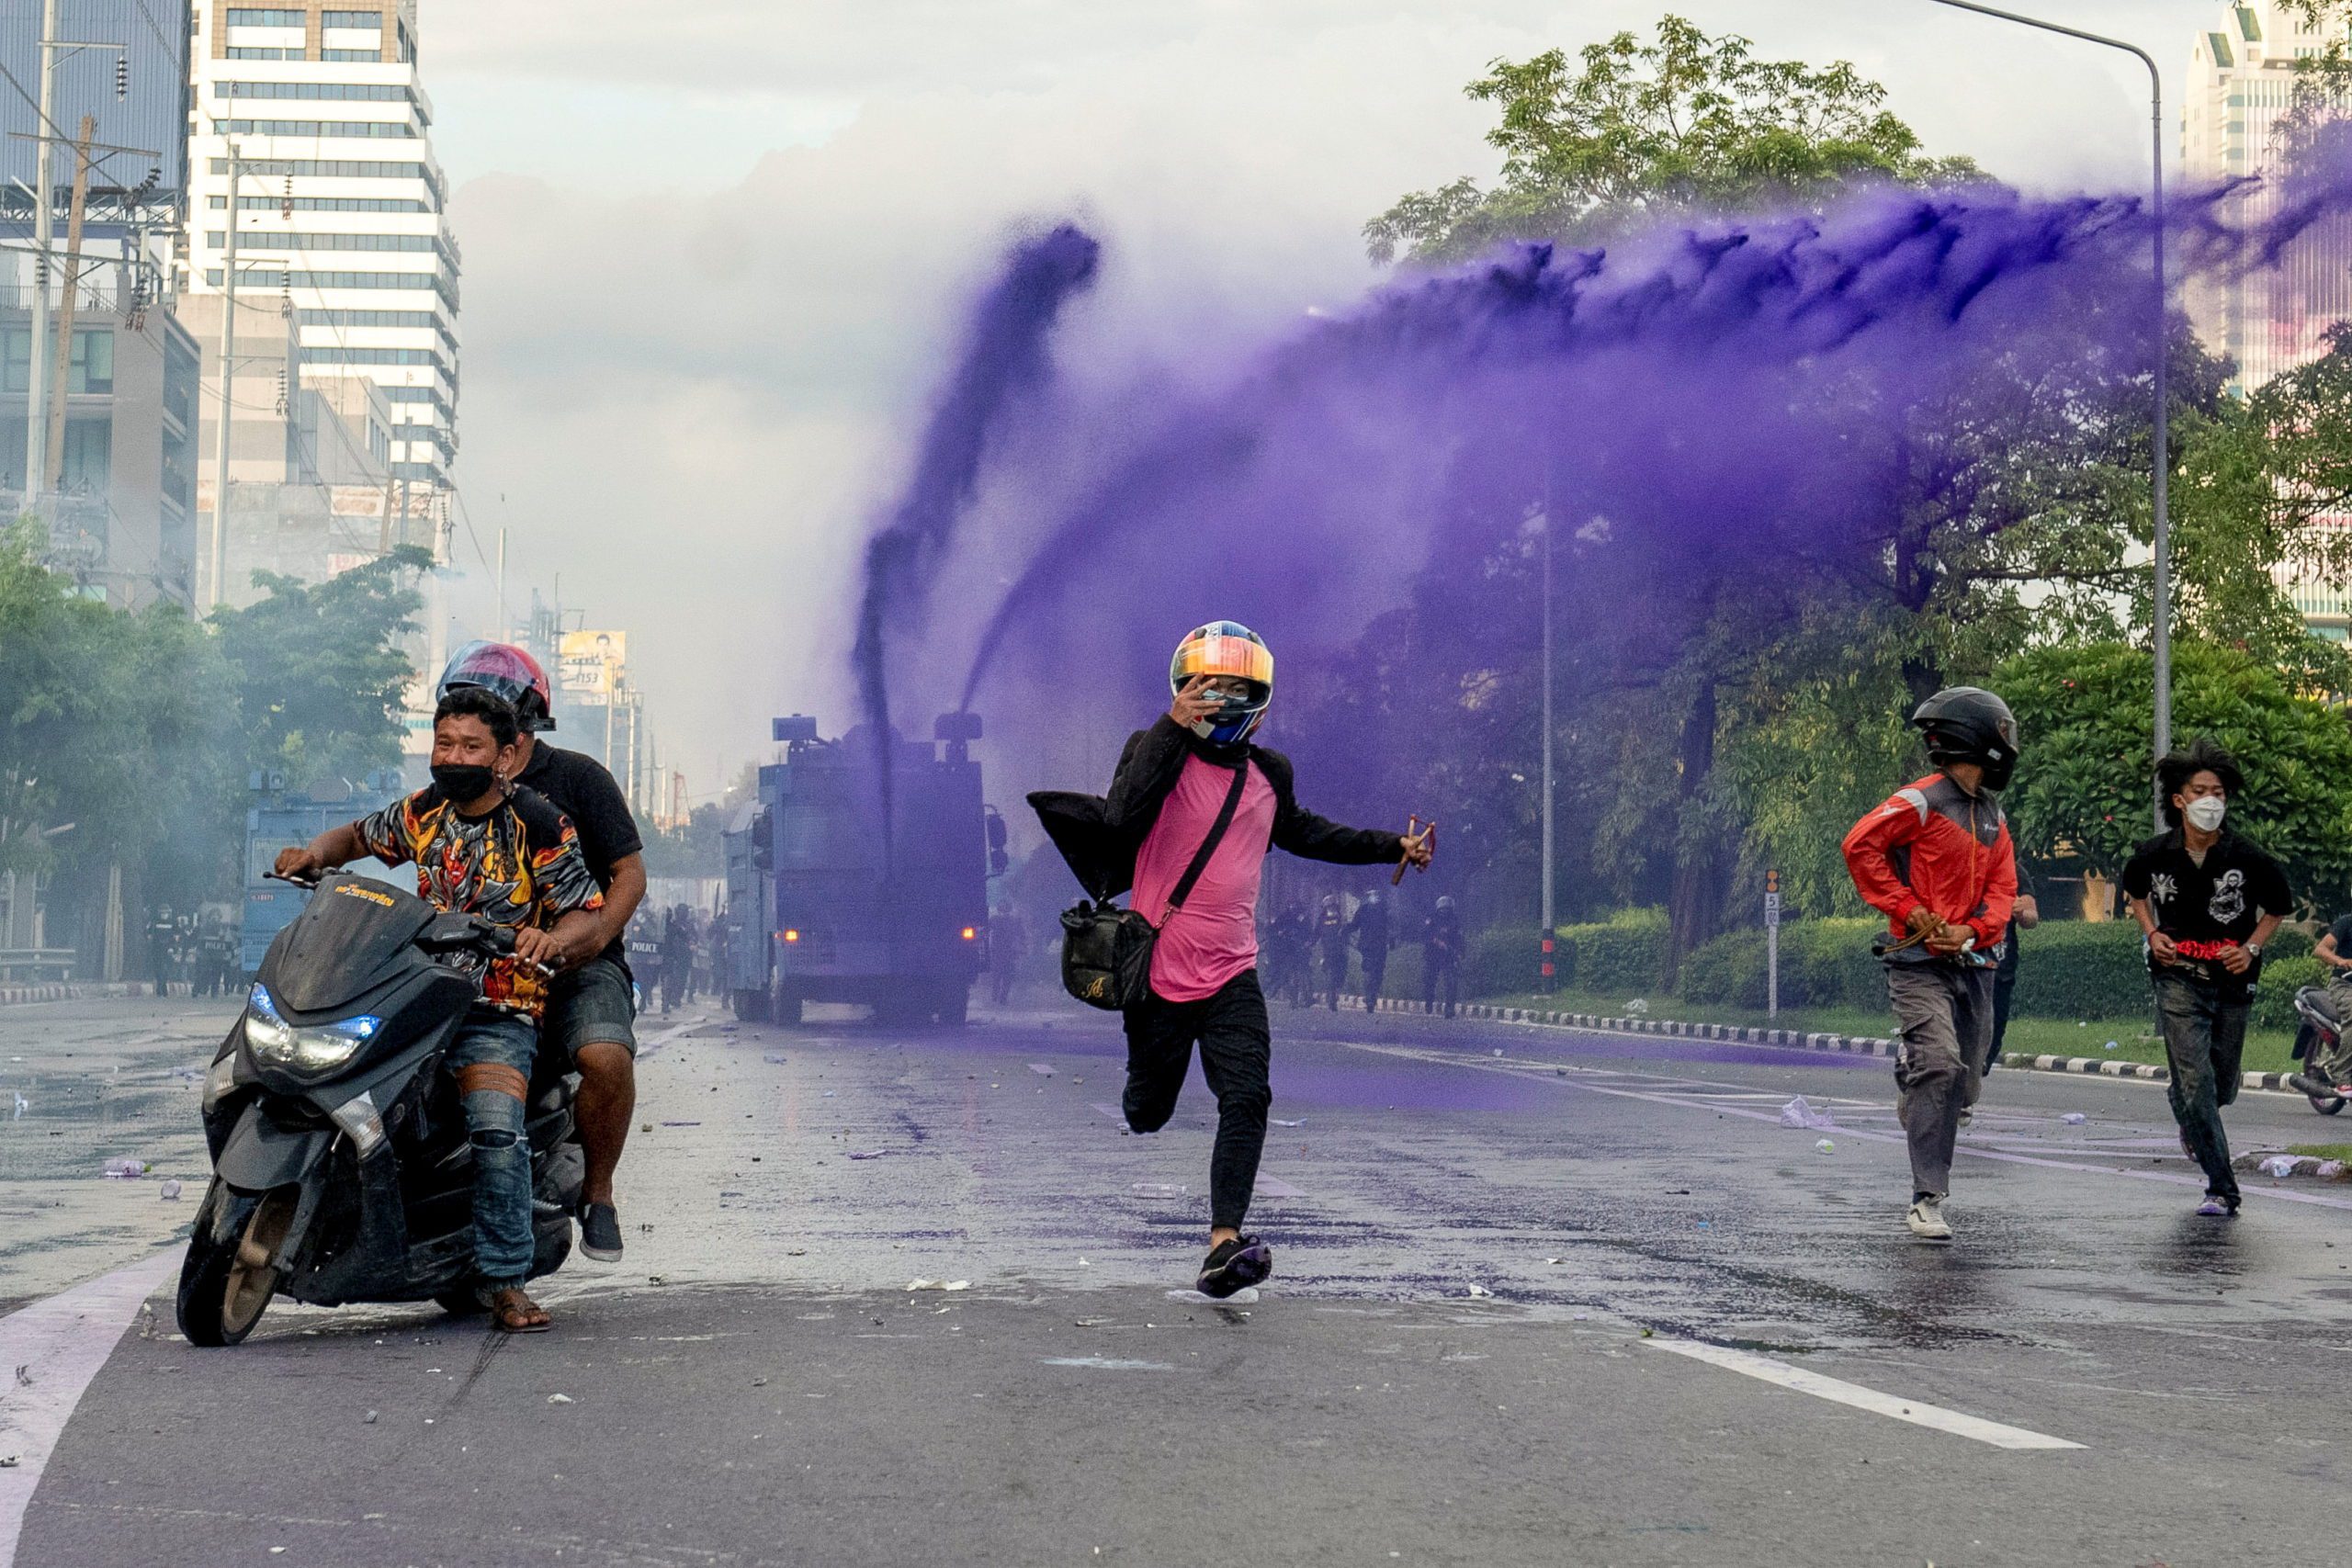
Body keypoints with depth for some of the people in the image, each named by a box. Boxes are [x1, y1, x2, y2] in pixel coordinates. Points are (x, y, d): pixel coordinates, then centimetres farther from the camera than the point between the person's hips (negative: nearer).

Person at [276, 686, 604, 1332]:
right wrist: (315, 853, 8)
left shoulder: (540, 826, -6)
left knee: (496, 1131, -27)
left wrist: (551, 939, -31)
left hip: (499, 1013, -6)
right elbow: (361, 835, 29)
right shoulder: (425, 811, 10)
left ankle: (504, 1279, -18)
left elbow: (589, 921, -8)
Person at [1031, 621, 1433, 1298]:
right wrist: (1172, 729, -30)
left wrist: (1390, 847, 28)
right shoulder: (1156, 750, -9)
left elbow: (1298, 831, 28)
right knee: (1147, 1114, 12)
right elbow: (1122, 818, -29)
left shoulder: (1269, 773, 7)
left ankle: (1224, 1243, -20)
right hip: (1159, 970, -3)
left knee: (1246, 1099, -17)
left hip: (1233, 974, 3)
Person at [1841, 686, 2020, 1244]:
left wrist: (1972, 931, -6)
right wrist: (1907, 909, -14)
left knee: (1965, 1082, 9)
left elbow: (2003, 888, 14)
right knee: (1941, 1067, -20)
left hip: (1972, 963, 7)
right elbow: (1860, 846, -14)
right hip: (1920, 962, -7)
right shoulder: (1922, 802, -8)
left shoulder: (1992, 817, 16)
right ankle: (1928, 1200, -19)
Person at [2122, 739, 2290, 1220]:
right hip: (2178, 980, -1)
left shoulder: (2247, 857, -9)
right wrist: (2152, 933, 2)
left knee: (2222, 1086, 14)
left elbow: (2277, 907, 9)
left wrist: (2251, 948, -6)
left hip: (2232, 983, 1)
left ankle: (2190, 1121, 51)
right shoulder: (2155, 855, -7)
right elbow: (2134, 889, 17)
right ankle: (2222, 1190, -8)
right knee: (2196, 1081, -14)